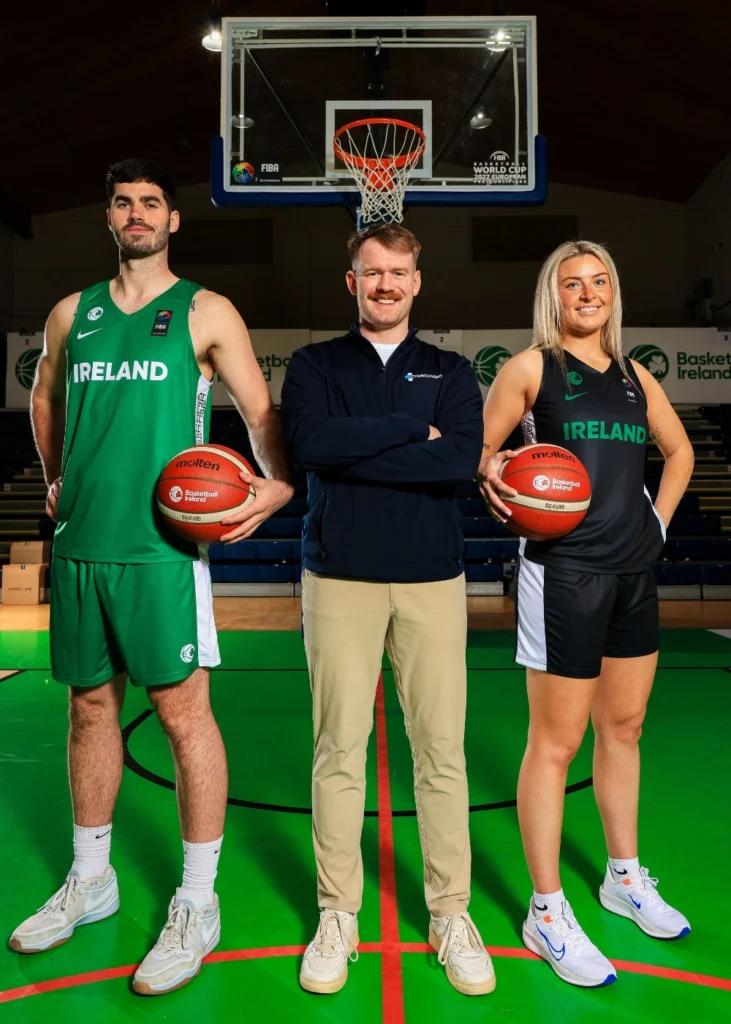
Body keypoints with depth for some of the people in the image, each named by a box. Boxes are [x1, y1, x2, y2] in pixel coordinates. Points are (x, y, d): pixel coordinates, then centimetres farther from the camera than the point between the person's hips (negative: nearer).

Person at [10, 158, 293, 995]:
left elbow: (260, 409, 1)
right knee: (90, 708, 13)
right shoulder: (71, 314, 15)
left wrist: (277, 485, -14)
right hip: (79, 543, 5)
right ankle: (90, 880, 32)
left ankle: (196, 907, 13)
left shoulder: (205, 313, 4)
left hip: (163, 543, -4)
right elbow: (45, 400, 28)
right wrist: (56, 481, 19)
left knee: (183, 712, -3)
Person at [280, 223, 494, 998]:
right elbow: (309, 442, -13)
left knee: (441, 749, 5)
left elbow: (464, 459, -9)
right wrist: (412, 429, -9)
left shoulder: (450, 372, 11)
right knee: (338, 747, 4)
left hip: (432, 578, 1)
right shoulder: (313, 365, 9)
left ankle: (451, 918, 22)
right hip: (339, 576, 0)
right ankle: (337, 916, 21)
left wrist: (353, 452, -10)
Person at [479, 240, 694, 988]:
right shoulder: (531, 366, -1)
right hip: (564, 571, -6)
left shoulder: (634, 377, 15)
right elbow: (479, 450, -4)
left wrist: (660, 518, 15)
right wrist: (493, 476, -25)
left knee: (623, 729, 17)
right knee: (555, 741, -1)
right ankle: (547, 915, 13)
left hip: (634, 570, 7)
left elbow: (679, 451, 26)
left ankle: (625, 879, 35)